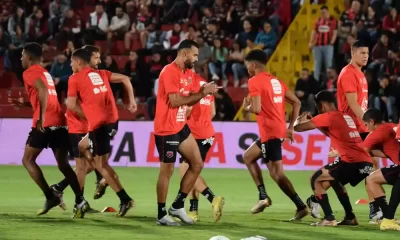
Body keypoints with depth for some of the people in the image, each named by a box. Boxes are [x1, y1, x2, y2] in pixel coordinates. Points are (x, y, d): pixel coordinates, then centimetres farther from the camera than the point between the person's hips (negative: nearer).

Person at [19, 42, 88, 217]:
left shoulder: (30, 72, -1)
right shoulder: (46, 73, 26)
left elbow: (42, 89, -20)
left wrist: (41, 116, -26)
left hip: (45, 123, -8)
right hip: (60, 122, 8)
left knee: (27, 160, 5)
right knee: (63, 164, 6)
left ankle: (50, 196, -7)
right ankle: (80, 200, -10)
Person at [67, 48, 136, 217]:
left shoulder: (75, 79, 0)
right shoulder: (101, 74, 17)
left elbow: (71, 105, -4)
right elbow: (125, 79, 14)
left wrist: (87, 115, 10)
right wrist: (131, 101, 16)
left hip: (98, 123, -7)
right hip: (112, 119, 7)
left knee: (101, 163, 0)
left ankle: (125, 199, -8)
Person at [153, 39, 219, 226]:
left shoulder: (188, 73, 12)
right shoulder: (169, 72, -17)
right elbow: (175, 101, -25)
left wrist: (203, 92, -2)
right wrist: (201, 94, -21)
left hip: (181, 127, 9)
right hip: (166, 129, -9)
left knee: (197, 164, 9)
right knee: (167, 171, -4)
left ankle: (178, 206, 17)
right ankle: (161, 215, 5)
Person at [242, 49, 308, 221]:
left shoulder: (254, 82, -8)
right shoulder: (276, 81, 16)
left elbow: (256, 109, -19)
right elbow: (296, 102, 15)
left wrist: (246, 107, 4)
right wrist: (291, 126, 17)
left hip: (269, 132, -9)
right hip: (280, 129, 9)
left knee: (276, 173, -7)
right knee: (248, 157, 21)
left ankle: (301, 207, -12)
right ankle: (263, 196, 12)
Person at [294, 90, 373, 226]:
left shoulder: (327, 117, -1)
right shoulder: (347, 117, 23)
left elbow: (298, 128, 2)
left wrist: (301, 119, 24)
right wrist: (317, 124, 35)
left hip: (351, 161, -8)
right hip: (365, 161, 8)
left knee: (316, 179, 3)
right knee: (334, 180, 32)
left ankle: (329, 218, -7)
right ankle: (350, 217, 30)